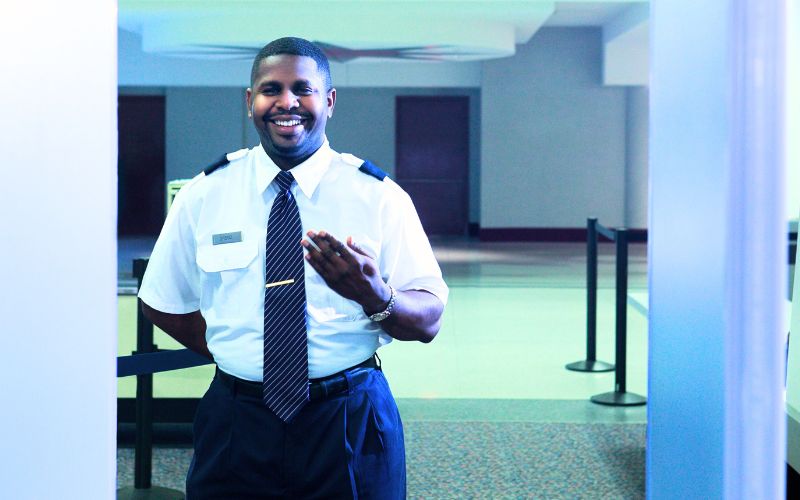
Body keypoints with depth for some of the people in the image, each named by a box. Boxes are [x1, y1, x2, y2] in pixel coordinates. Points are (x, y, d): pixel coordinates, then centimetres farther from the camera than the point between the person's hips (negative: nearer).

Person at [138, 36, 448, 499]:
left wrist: (373, 294, -29)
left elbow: (429, 321, -9)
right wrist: (236, 356, 0)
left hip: (351, 424, -1)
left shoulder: (380, 196, -5)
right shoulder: (204, 194, 1)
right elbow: (163, 303, 9)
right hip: (236, 426, 1)